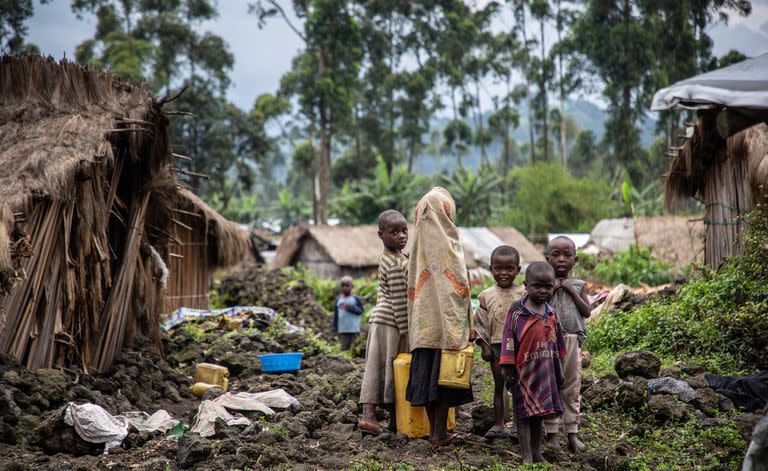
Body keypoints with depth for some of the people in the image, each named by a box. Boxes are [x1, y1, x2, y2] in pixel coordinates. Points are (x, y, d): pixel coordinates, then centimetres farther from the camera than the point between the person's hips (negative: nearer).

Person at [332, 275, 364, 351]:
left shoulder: (356, 298, 3)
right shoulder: (338, 299, 9)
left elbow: (360, 310, 1)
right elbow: (336, 314, 9)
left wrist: (351, 308, -16)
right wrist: (335, 328, 6)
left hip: (354, 329, -1)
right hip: (343, 330, 1)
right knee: (344, 347, -4)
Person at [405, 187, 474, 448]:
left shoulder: (419, 242, 8)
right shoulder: (447, 243, -11)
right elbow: (456, 286, -13)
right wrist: (464, 325, -9)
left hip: (423, 322, 7)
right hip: (446, 320, -7)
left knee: (426, 373, 9)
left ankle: (434, 430, 17)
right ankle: (440, 434, 2)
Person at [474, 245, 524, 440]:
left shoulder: (522, 294, -3)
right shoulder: (487, 296, 1)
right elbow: (481, 323, 4)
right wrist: (484, 346, -2)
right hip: (496, 346, 2)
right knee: (499, 386, 9)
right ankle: (498, 425, 15)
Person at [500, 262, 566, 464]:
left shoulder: (551, 314, 5)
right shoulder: (517, 311, -11)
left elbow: (557, 343, 13)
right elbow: (508, 339, -10)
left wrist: (559, 370, 16)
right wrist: (507, 368, -11)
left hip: (545, 372, 5)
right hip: (524, 371, -5)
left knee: (538, 413, 14)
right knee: (524, 413, 0)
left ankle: (537, 453, 24)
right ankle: (526, 457, 3)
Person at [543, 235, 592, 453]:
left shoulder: (578, 285, 6)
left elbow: (587, 312, -1)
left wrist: (571, 291, -7)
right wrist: (550, 290, -13)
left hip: (571, 340, 2)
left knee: (572, 388, 7)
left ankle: (572, 433, 14)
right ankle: (551, 433, 8)